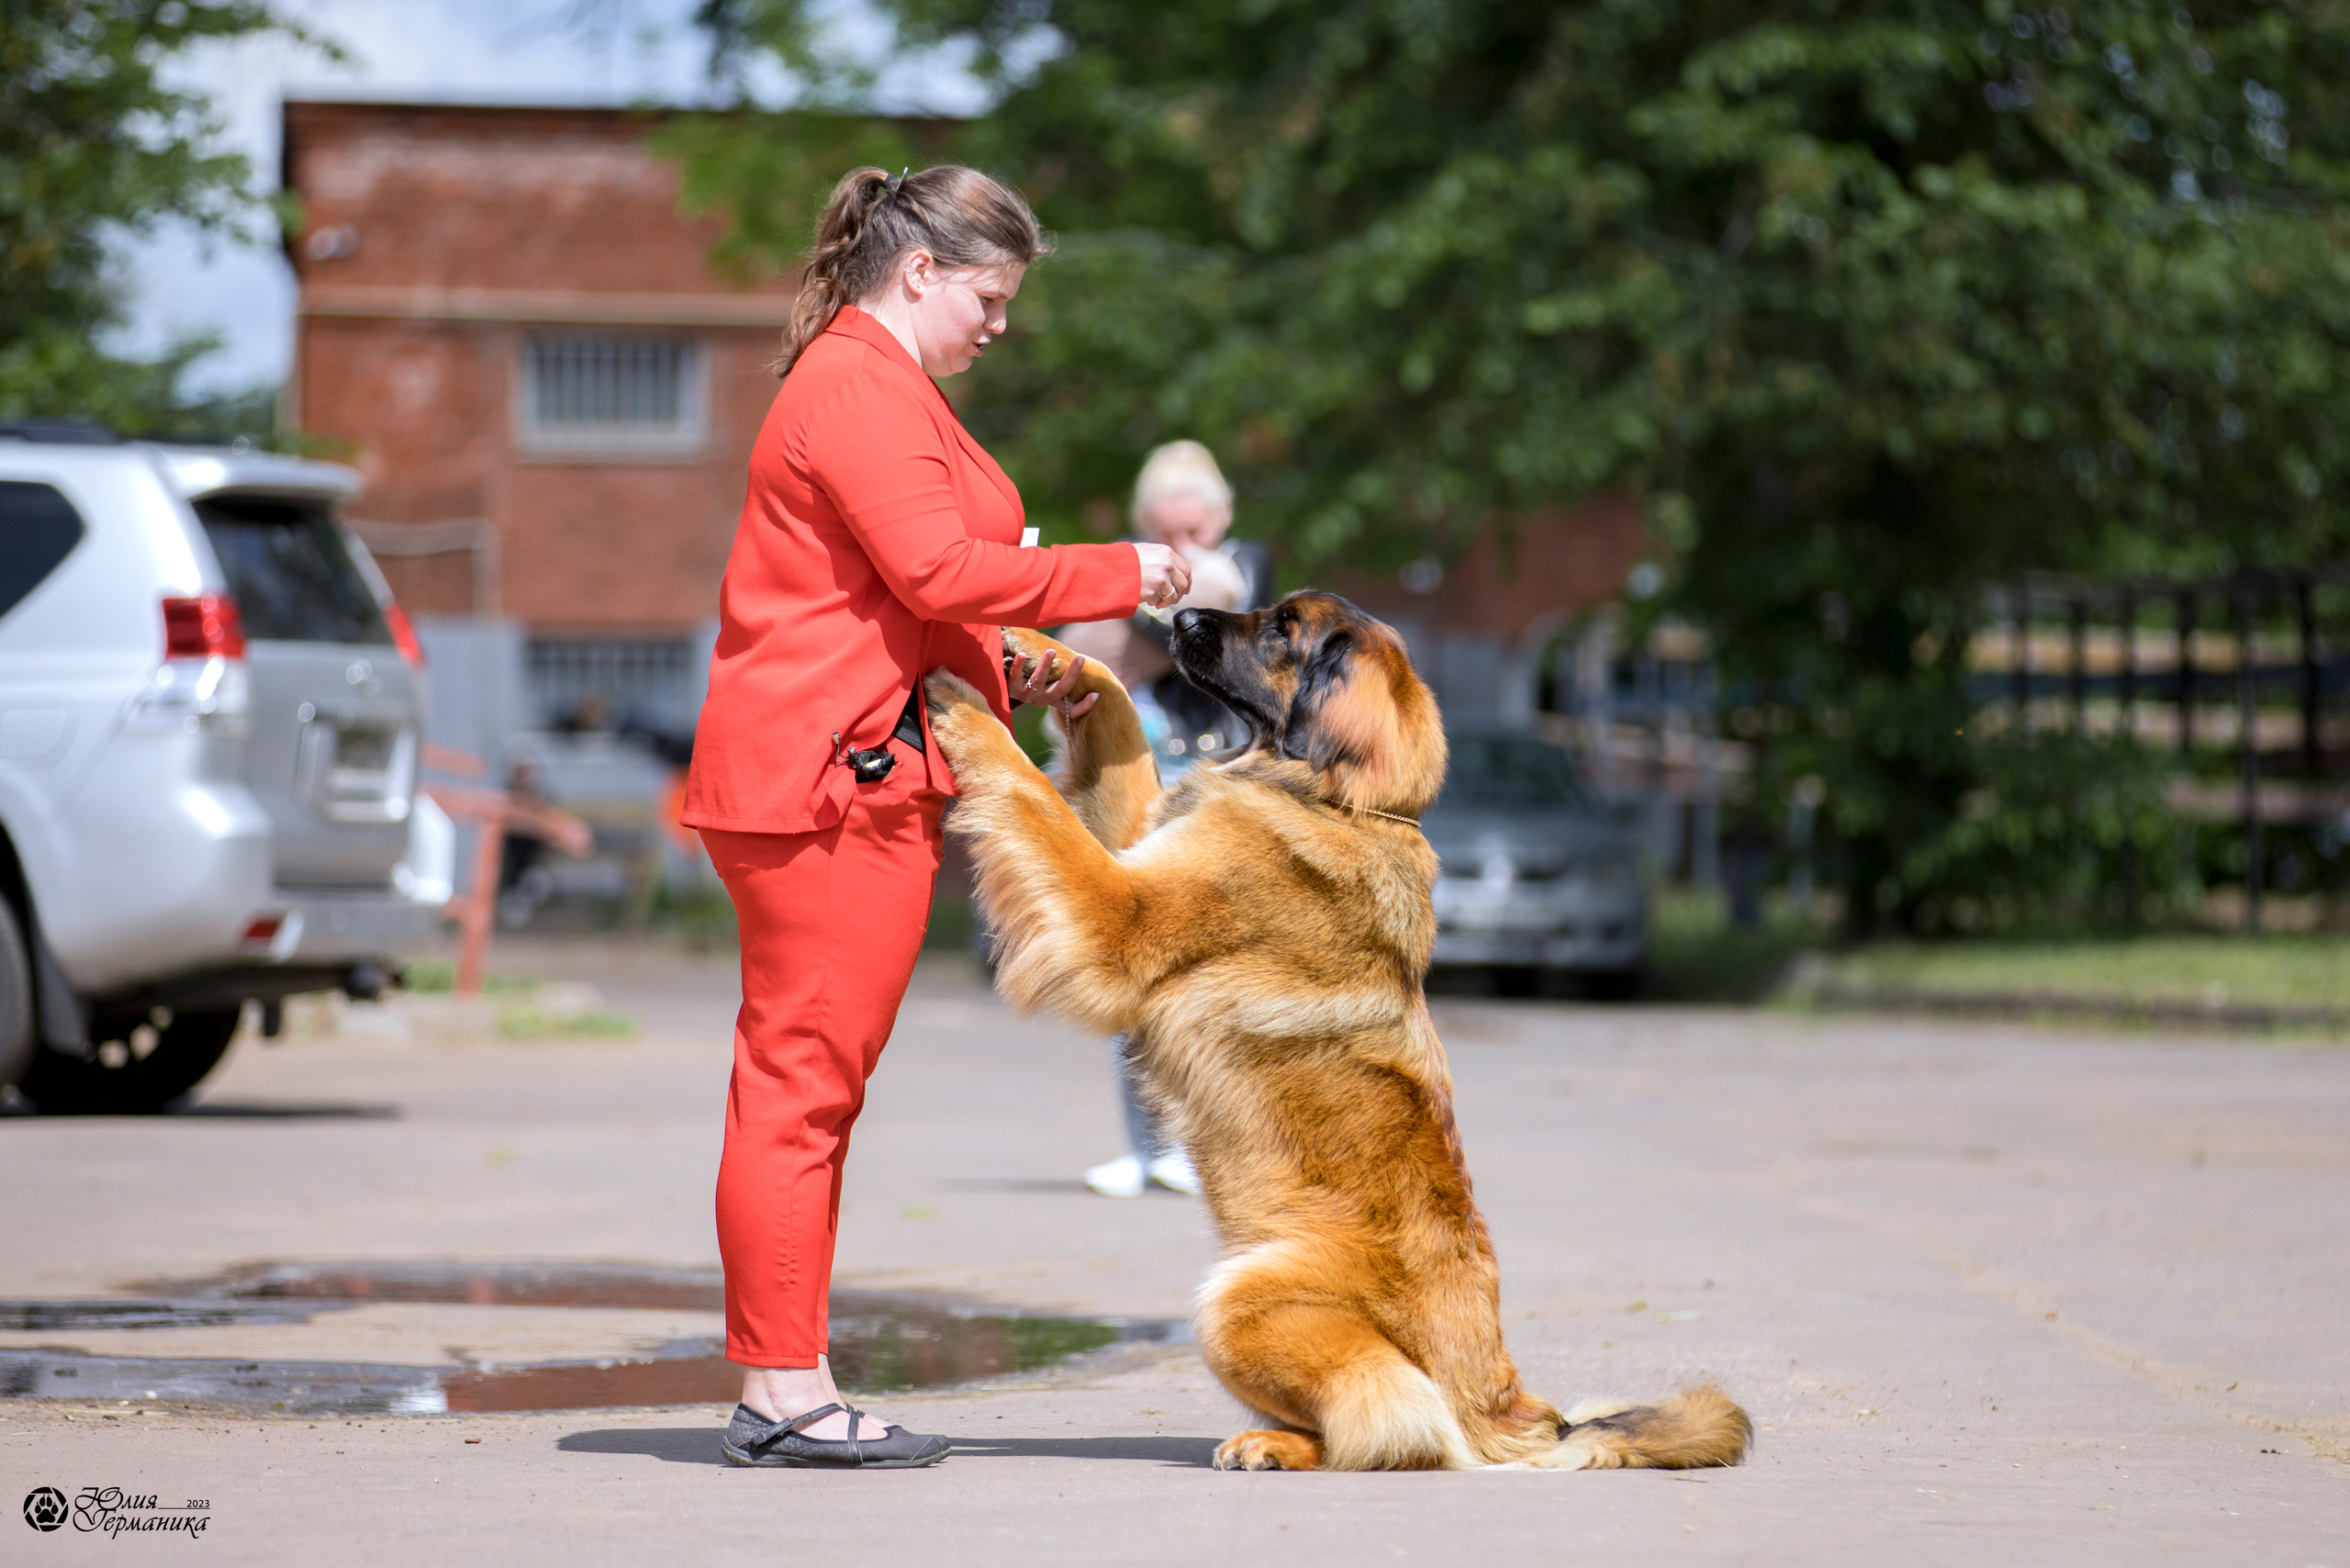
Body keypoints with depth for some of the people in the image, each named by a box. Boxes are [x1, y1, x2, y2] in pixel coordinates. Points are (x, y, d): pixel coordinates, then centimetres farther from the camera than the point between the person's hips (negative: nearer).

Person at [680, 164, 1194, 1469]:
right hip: (830, 777, -11)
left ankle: (782, 1396, 10)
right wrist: (1122, 575, -10)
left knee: (808, 1089, 9)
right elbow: (940, 569, -19)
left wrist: (1006, 677, 13)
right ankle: (784, 1392, -8)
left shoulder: (872, 384, 24)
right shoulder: (858, 385, -11)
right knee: (799, 1083, -9)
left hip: (854, 778, 11)